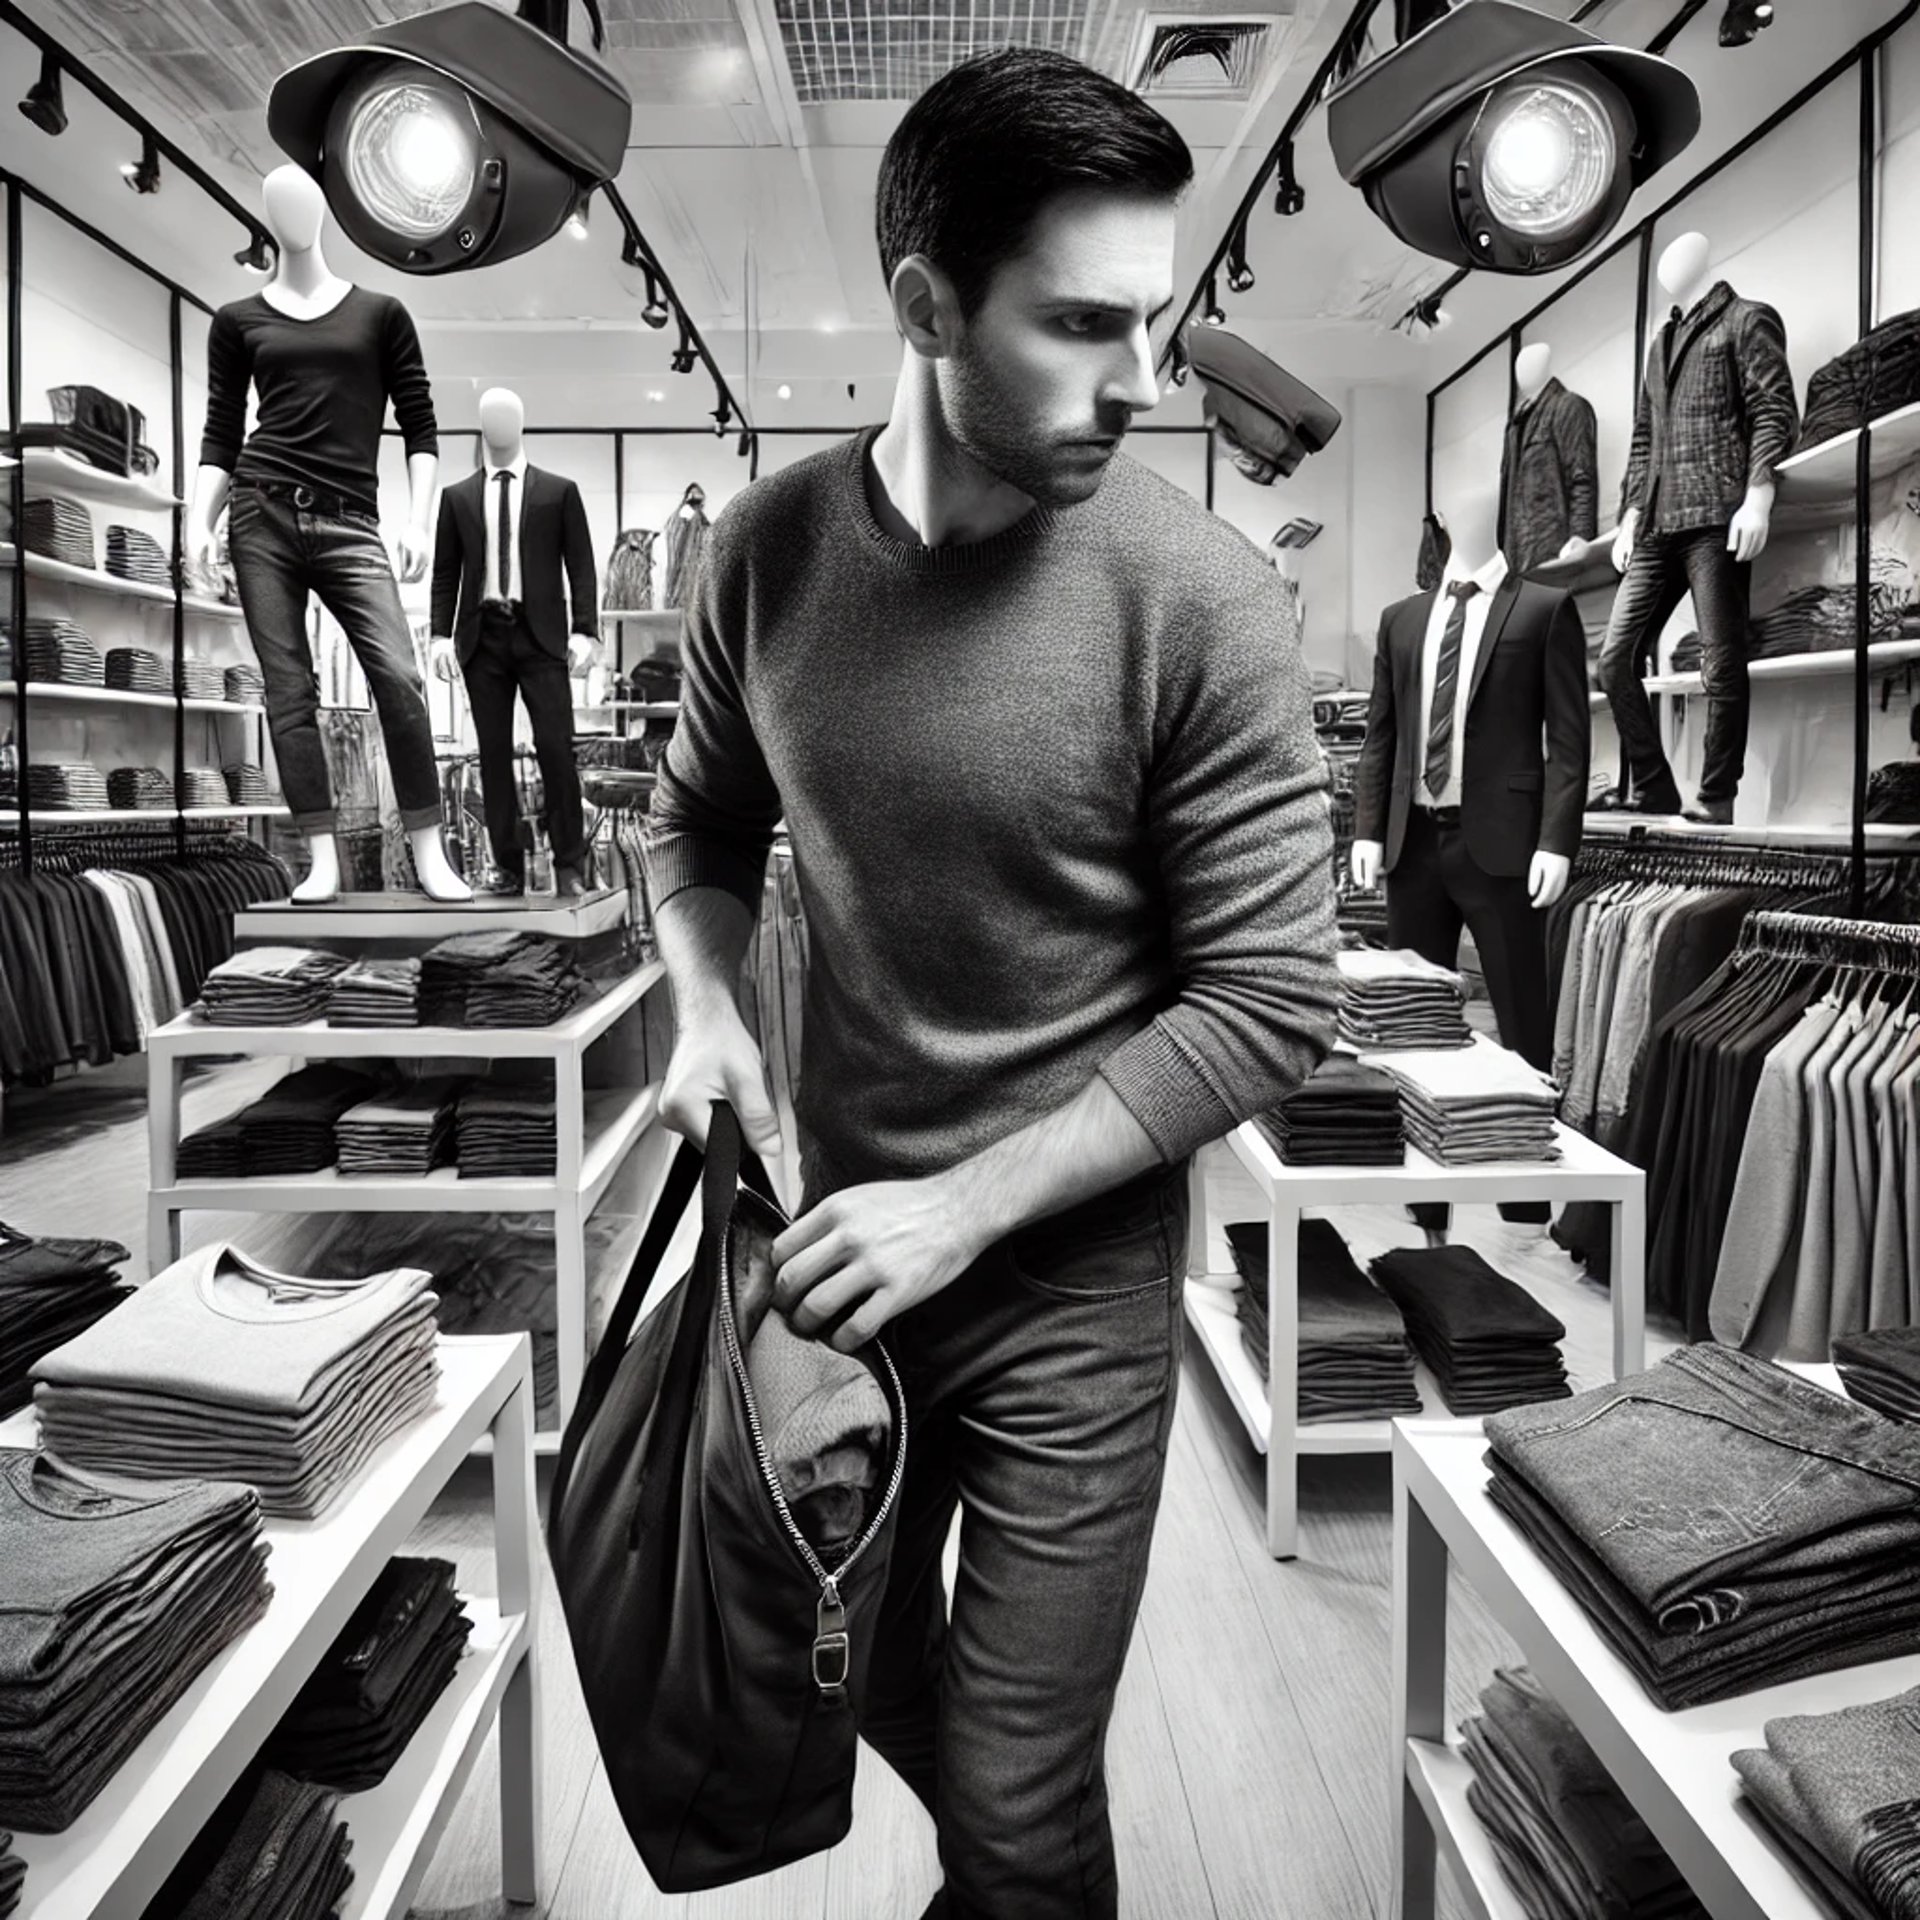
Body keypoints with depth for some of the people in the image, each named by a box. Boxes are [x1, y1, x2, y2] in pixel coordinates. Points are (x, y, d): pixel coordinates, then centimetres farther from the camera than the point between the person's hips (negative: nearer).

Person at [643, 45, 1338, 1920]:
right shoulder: (767, 548, -6)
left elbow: (1267, 1004, -16)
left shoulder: (1199, 599, -18)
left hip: (1069, 1291, -4)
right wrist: (705, 1003, -9)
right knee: (851, 1676, 28)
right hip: (839, 1239, 5)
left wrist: (969, 1206, -19)